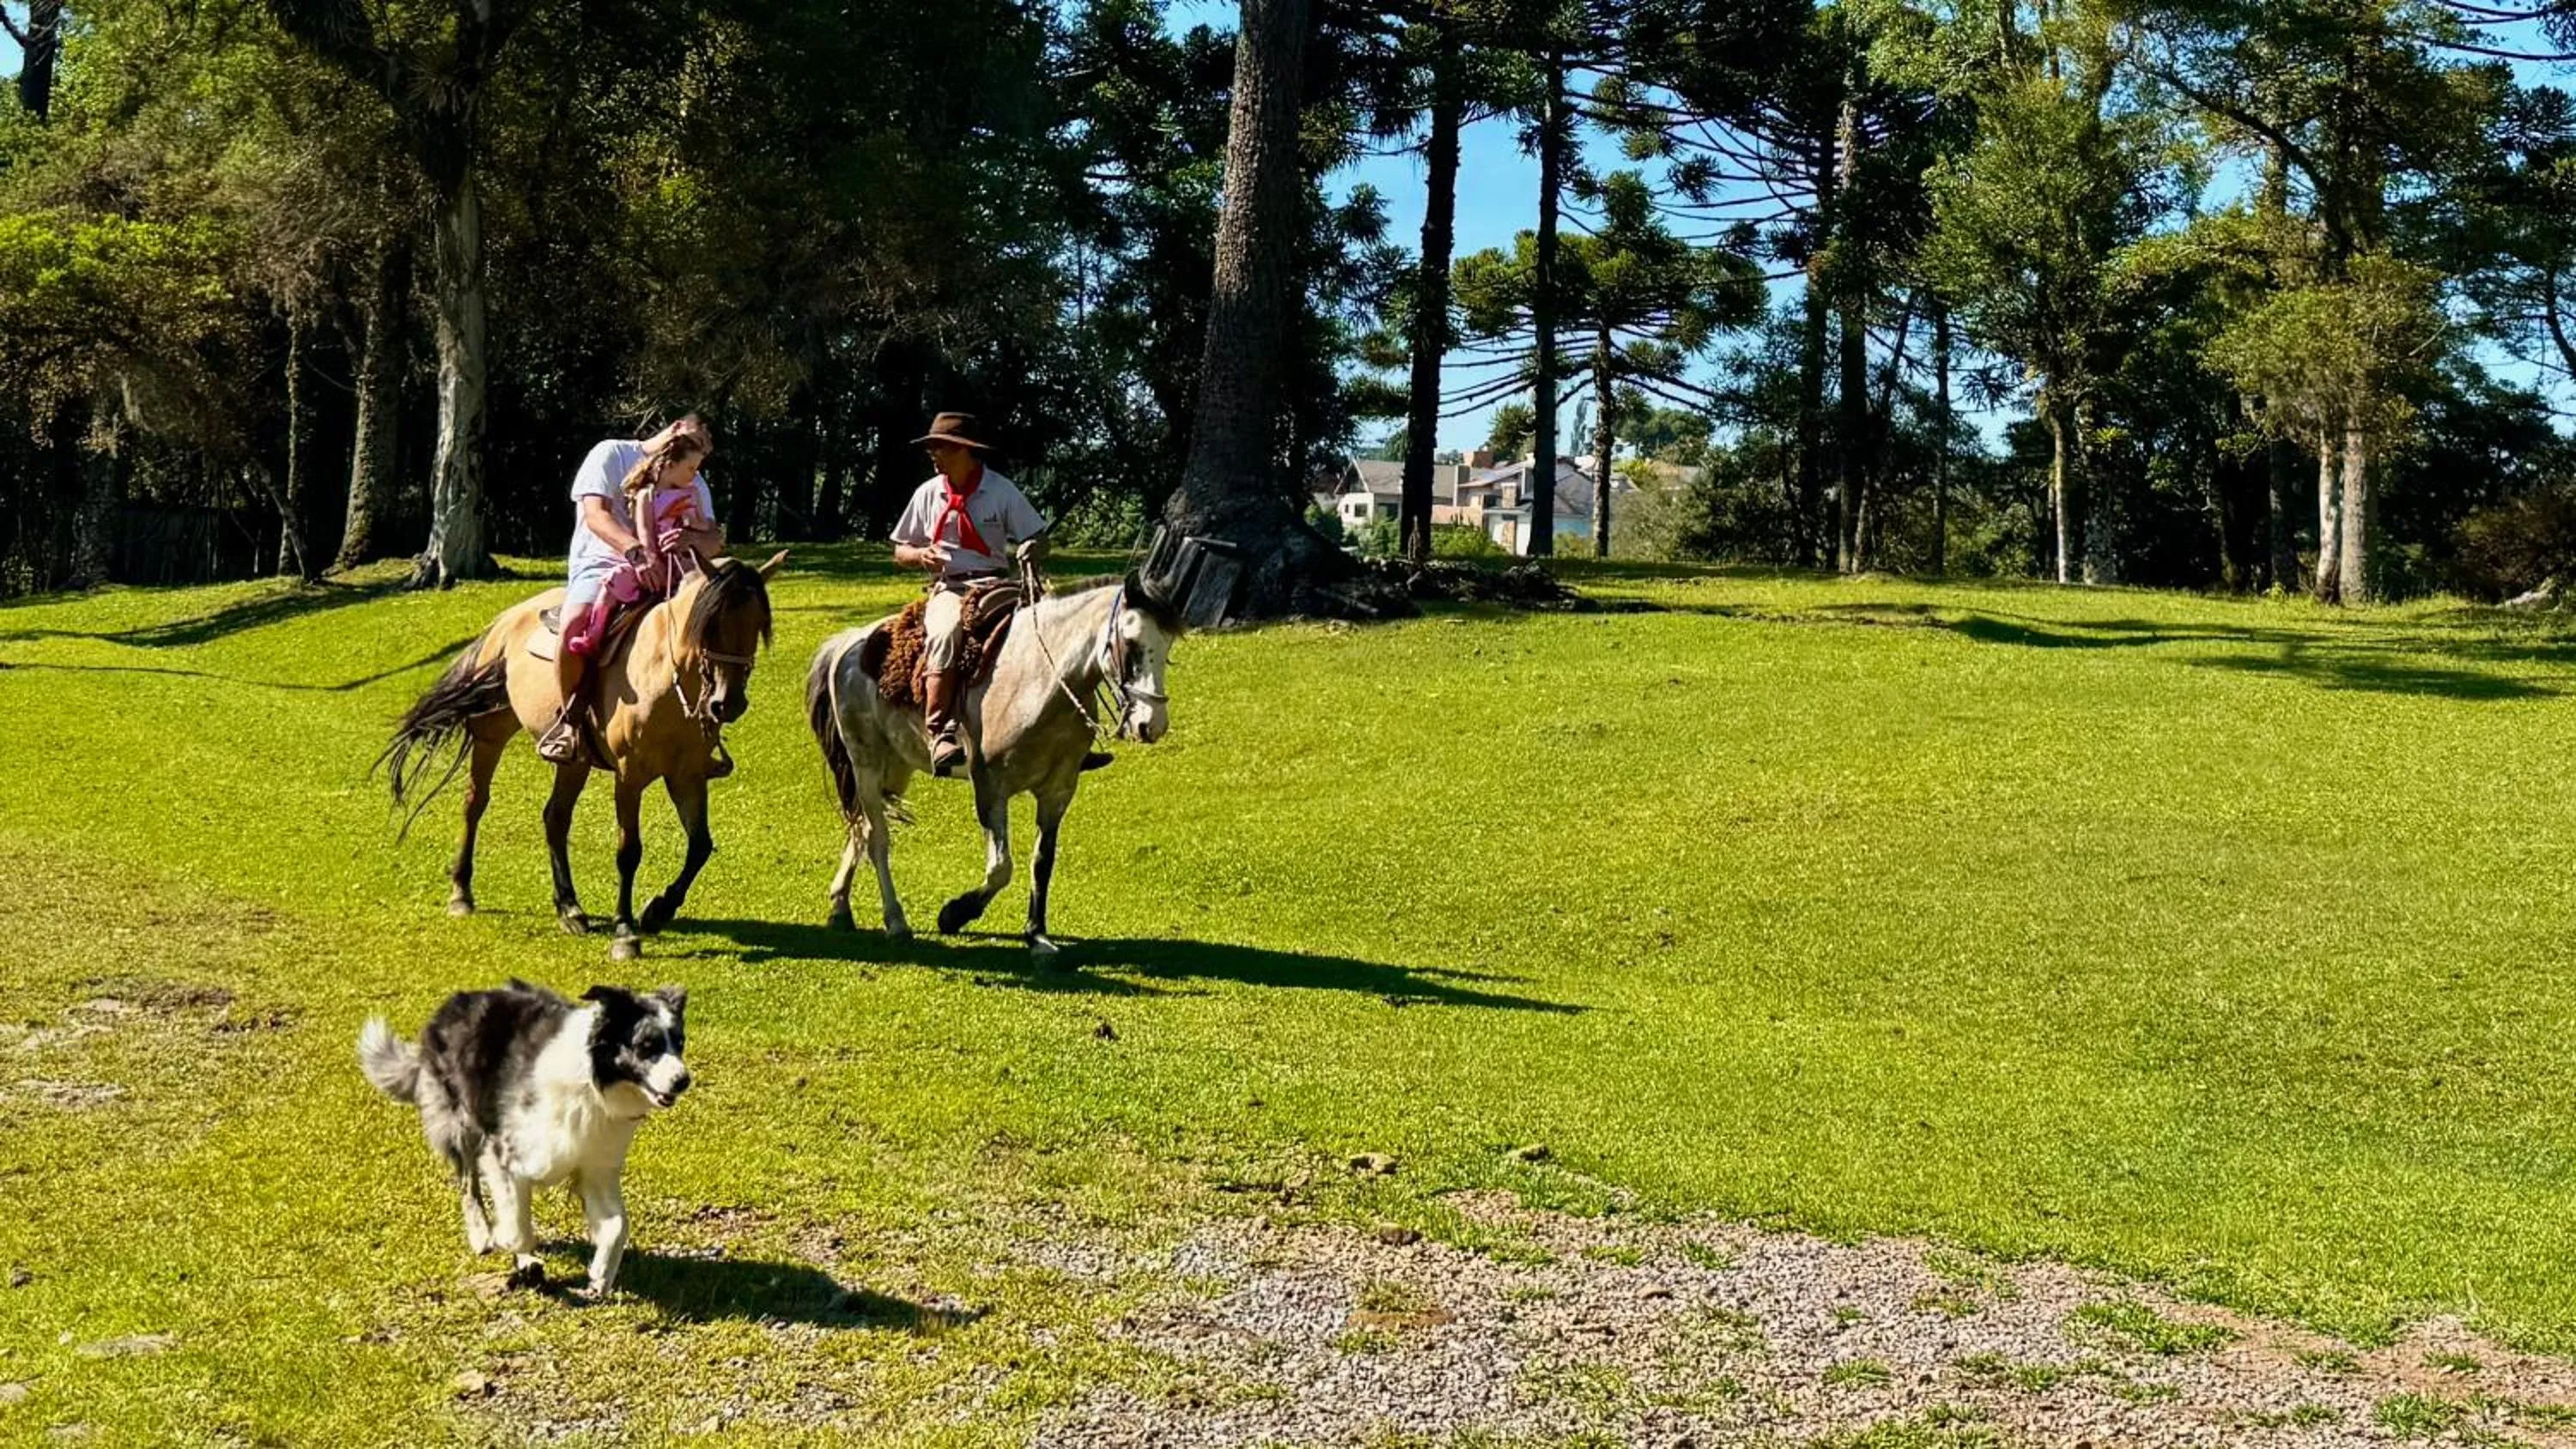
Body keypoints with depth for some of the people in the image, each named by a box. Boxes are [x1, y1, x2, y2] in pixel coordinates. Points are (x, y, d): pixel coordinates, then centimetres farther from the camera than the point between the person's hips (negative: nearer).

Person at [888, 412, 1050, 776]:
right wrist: (920, 555, -5)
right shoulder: (928, 493, 10)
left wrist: (1029, 553, -16)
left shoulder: (1002, 491, 4)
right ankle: (939, 734, -38)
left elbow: (1038, 540, 8)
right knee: (945, 635, -35)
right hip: (948, 587, 0)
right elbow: (900, 552, 18)